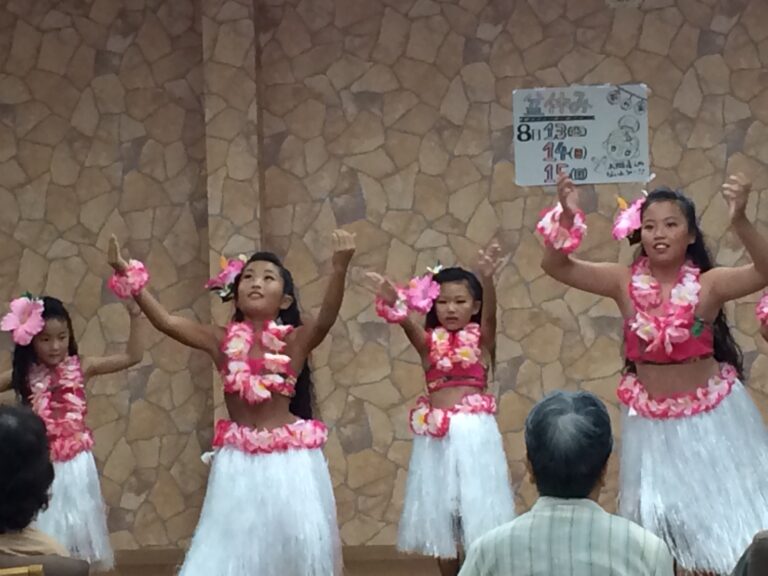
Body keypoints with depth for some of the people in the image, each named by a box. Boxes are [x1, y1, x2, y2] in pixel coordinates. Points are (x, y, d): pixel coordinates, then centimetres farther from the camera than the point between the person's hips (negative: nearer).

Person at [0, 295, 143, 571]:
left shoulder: (81, 367, -3)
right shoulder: (24, 375, -3)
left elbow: (132, 357, -4)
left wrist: (135, 316, -11)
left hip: (75, 464, 0)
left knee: (78, 525, 10)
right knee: (44, 527, 6)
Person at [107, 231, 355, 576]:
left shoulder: (295, 340, -5)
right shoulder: (223, 341, 2)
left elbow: (326, 318, -24)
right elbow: (166, 322, -4)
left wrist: (340, 269, -40)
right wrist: (127, 275, -13)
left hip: (288, 458, -2)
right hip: (239, 460, 2)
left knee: (296, 545, 0)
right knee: (237, 548, 7)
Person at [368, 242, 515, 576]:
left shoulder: (481, 339, 0)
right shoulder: (430, 342, 5)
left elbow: (490, 314, -20)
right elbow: (407, 324, -15)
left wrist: (487, 280, -40)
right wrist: (393, 302, -38)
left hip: (474, 431, -3)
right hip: (436, 434, 3)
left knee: (478, 503, -3)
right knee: (439, 508, 9)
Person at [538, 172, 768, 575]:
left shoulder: (708, 284, -16)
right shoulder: (626, 282, -9)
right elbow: (555, 265, -13)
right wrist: (567, 218, -31)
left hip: (710, 415, -2)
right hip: (651, 419, 2)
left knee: (721, 515, 9)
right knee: (656, 519, 13)